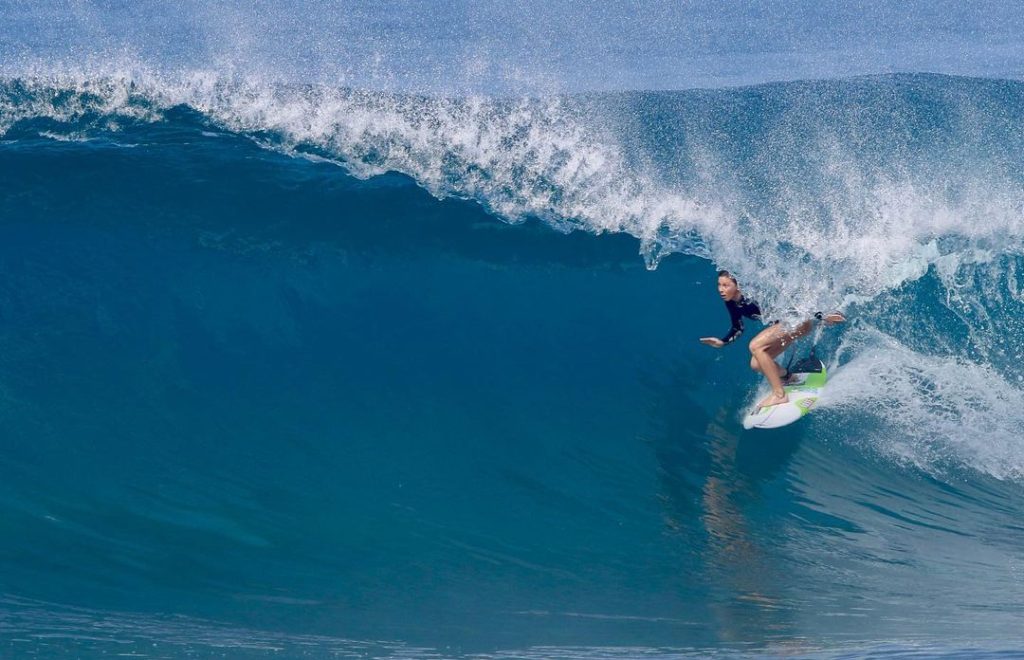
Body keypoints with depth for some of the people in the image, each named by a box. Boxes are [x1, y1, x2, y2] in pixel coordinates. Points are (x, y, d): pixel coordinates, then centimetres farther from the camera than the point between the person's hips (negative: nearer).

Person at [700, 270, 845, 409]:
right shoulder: (731, 303, -3)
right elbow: (737, 329, 15)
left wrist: (821, 317, -30)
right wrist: (722, 342, -1)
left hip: (800, 319, -9)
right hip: (783, 323, 9)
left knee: (755, 346, -24)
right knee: (756, 364, 3)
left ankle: (779, 394, -19)